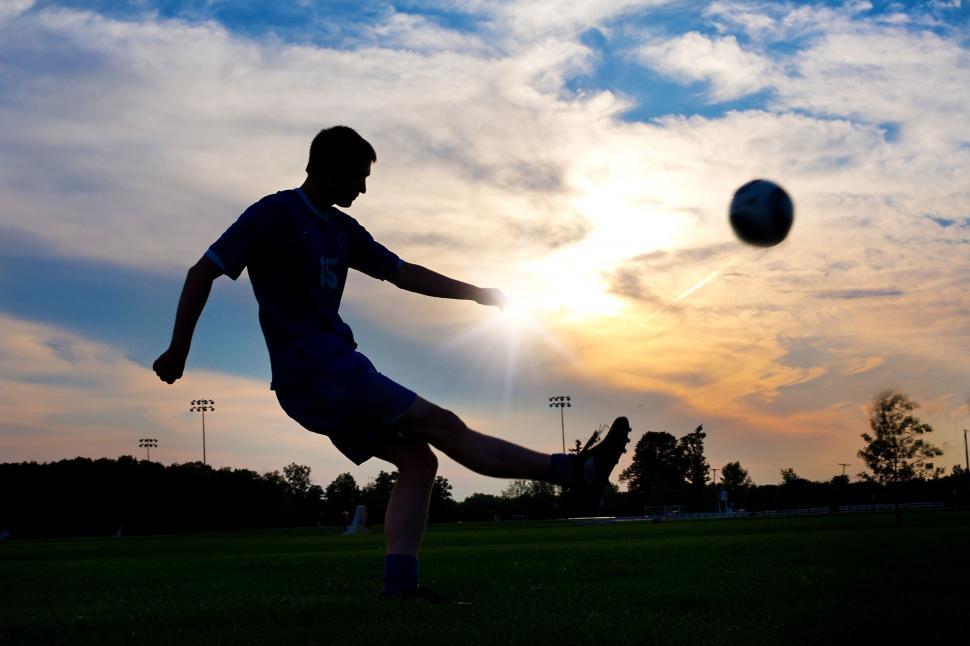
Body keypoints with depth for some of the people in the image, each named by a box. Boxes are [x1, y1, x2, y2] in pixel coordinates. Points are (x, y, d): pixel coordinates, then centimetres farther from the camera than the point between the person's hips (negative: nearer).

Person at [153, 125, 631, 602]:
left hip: (334, 377, 9)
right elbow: (202, 272, -8)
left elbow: (403, 274, 21)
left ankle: (399, 581, -8)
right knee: (445, 427, -6)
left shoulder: (341, 229, 16)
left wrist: (475, 293, 16)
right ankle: (575, 472, -3)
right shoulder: (275, 214, -8)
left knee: (417, 459, -2)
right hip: (315, 377, -9)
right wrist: (178, 350, -10)